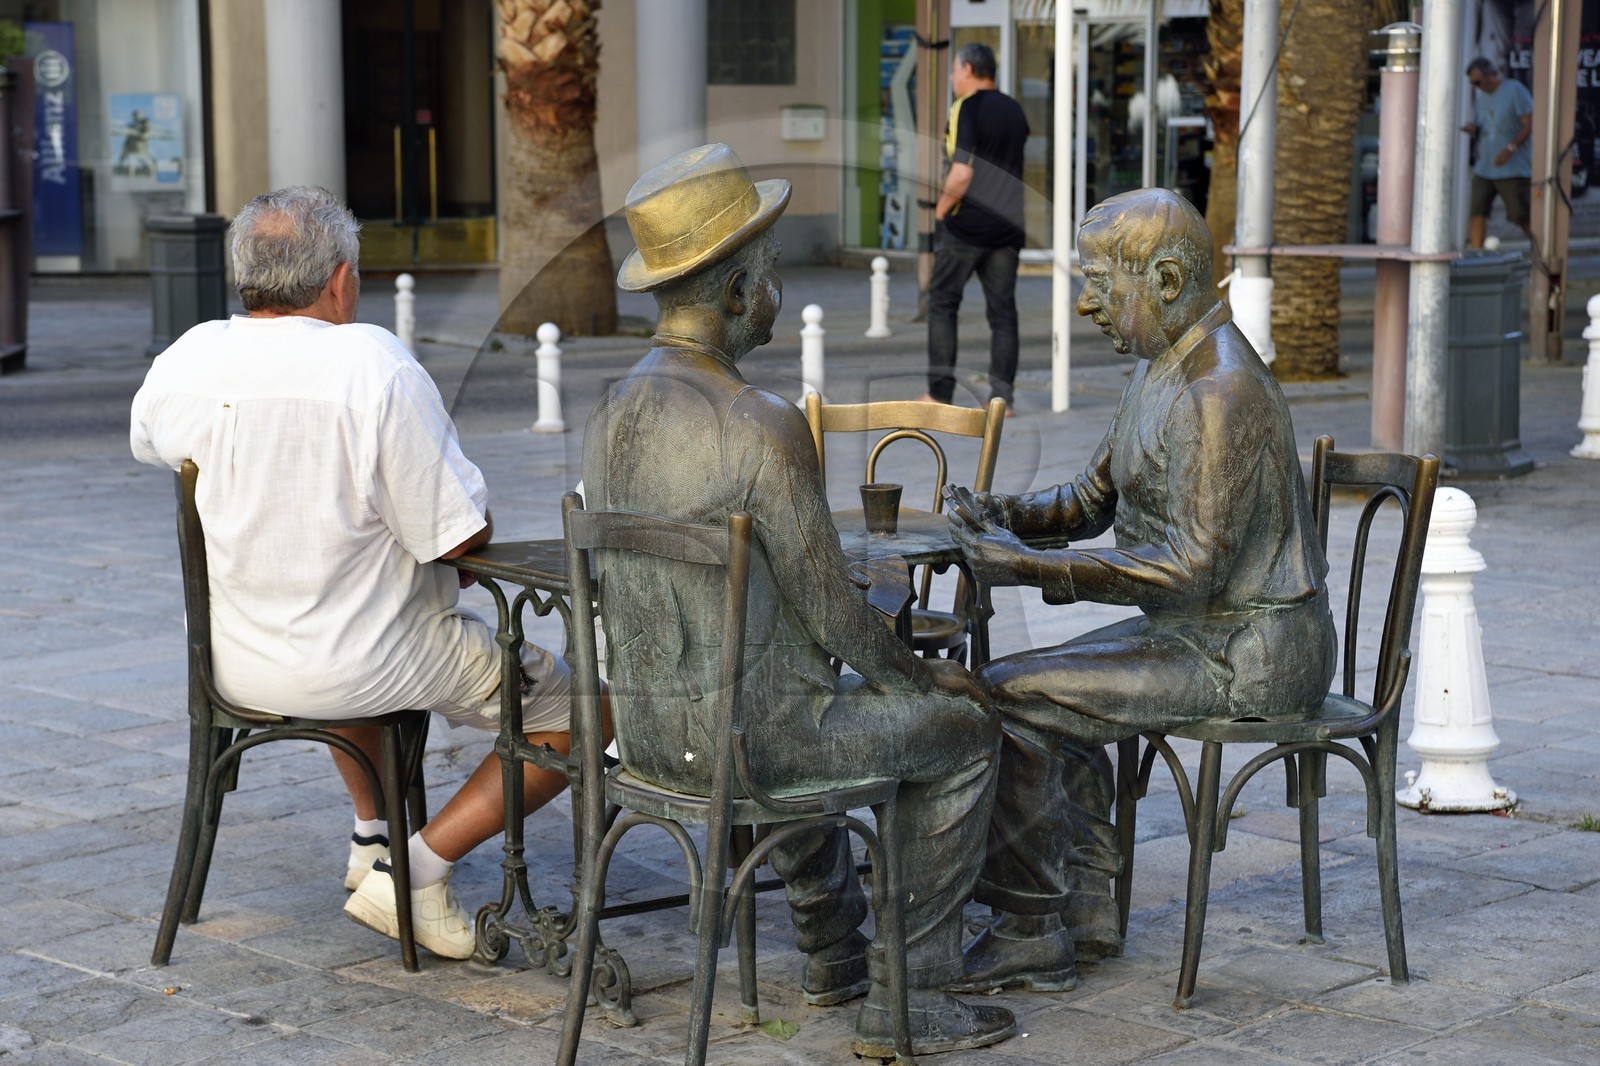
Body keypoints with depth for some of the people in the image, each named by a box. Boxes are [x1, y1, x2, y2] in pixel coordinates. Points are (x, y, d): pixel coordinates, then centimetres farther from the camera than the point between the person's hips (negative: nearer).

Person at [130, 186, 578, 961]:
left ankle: (373, 836, 38)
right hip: (363, 669, -6)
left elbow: (147, 444, 19)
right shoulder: (374, 366, -23)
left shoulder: (181, 365, -6)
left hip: (234, 667, 7)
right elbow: (461, 535, -21)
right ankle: (414, 873, 2)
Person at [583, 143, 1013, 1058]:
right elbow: (832, 610, -17)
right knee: (964, 731, 12)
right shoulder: (761, 425, -23)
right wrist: (922, 675, 3)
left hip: (646, 726, 8)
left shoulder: (614, 412, 2)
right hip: (746, 737, -8)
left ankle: (834, 947, 46)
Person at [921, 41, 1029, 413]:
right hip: (1007, 226, 6)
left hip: (966, 226, -6)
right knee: (1002, 309, 6)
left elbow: (961, 175, -20)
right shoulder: (1014, 110, 10)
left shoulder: (966, 110, -13)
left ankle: (941, 392, 5)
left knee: (942, 302, 7)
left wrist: (941, 207, -6)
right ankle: (1002, 396, 3)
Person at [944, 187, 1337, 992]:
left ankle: (1030, 933, -2)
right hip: (1199, 630, 10)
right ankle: (1087, 910, 13)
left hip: (1249, 654, -10)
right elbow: (1094, 498, 21)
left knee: (1003, 698, -14)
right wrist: (1008, 513, 1)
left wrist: (1033, 568, -25)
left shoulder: (1221, 390, -22)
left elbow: (1193, 566, -26)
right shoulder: (1161, 366, 11)